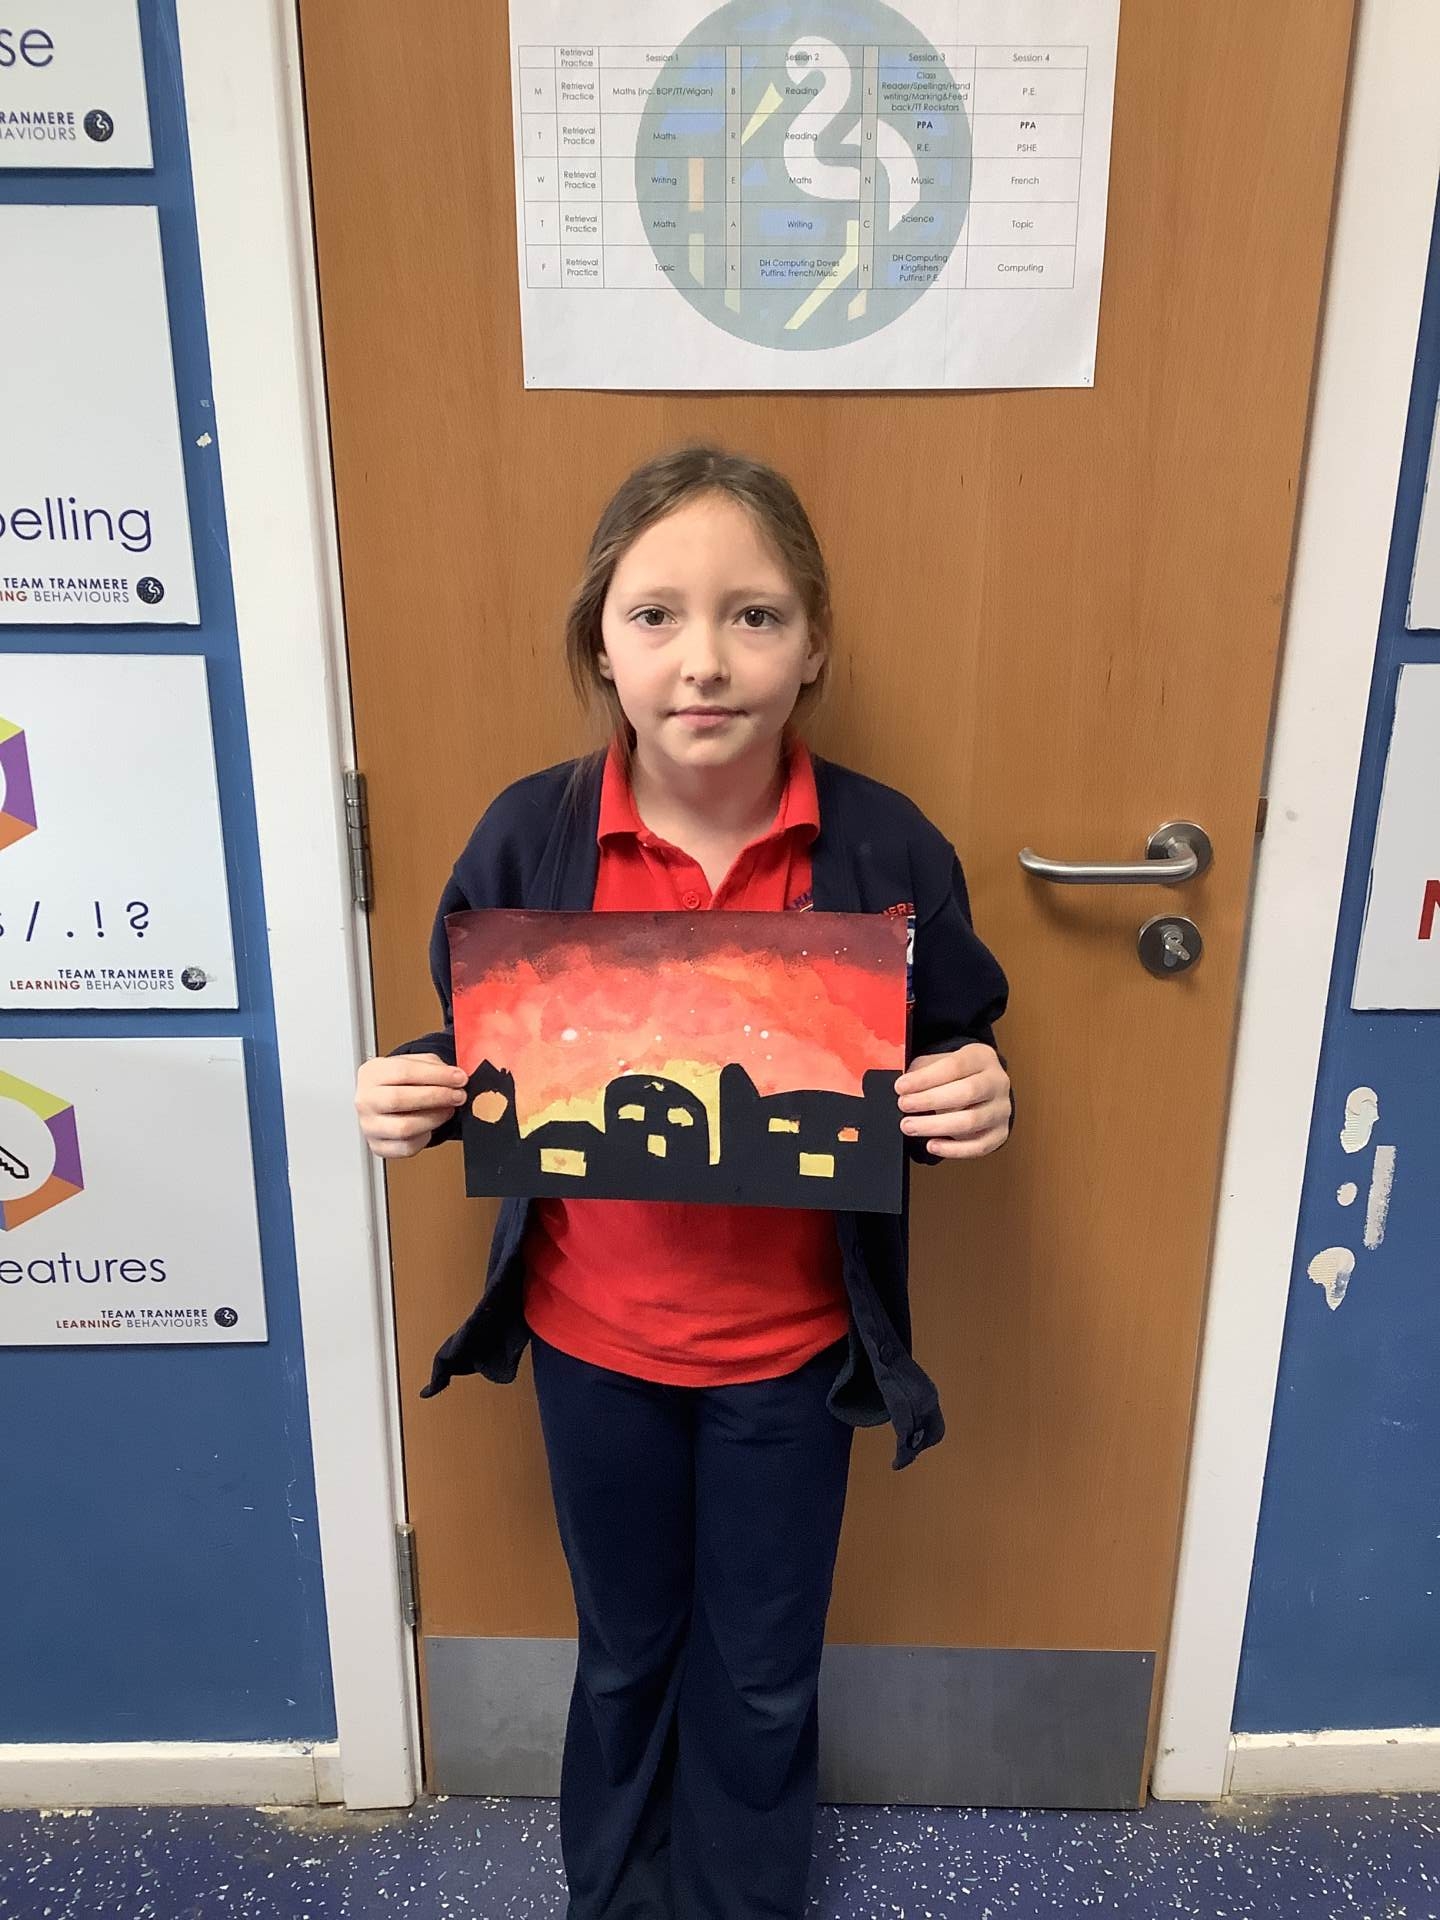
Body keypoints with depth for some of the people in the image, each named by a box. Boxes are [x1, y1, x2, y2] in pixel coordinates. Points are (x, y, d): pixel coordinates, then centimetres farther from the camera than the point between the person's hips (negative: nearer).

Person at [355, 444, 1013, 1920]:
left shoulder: (889, 852, -16)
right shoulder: (527, 836, -15)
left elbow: (944, 1076, -3)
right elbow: (475, 1068, -1)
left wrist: (974, 1107, -25)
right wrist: (412, 1101, -22)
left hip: (792, 1348, 0)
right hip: (591, 1340, 1)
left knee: (764, 1673, 22)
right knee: (624, 1650, 25)